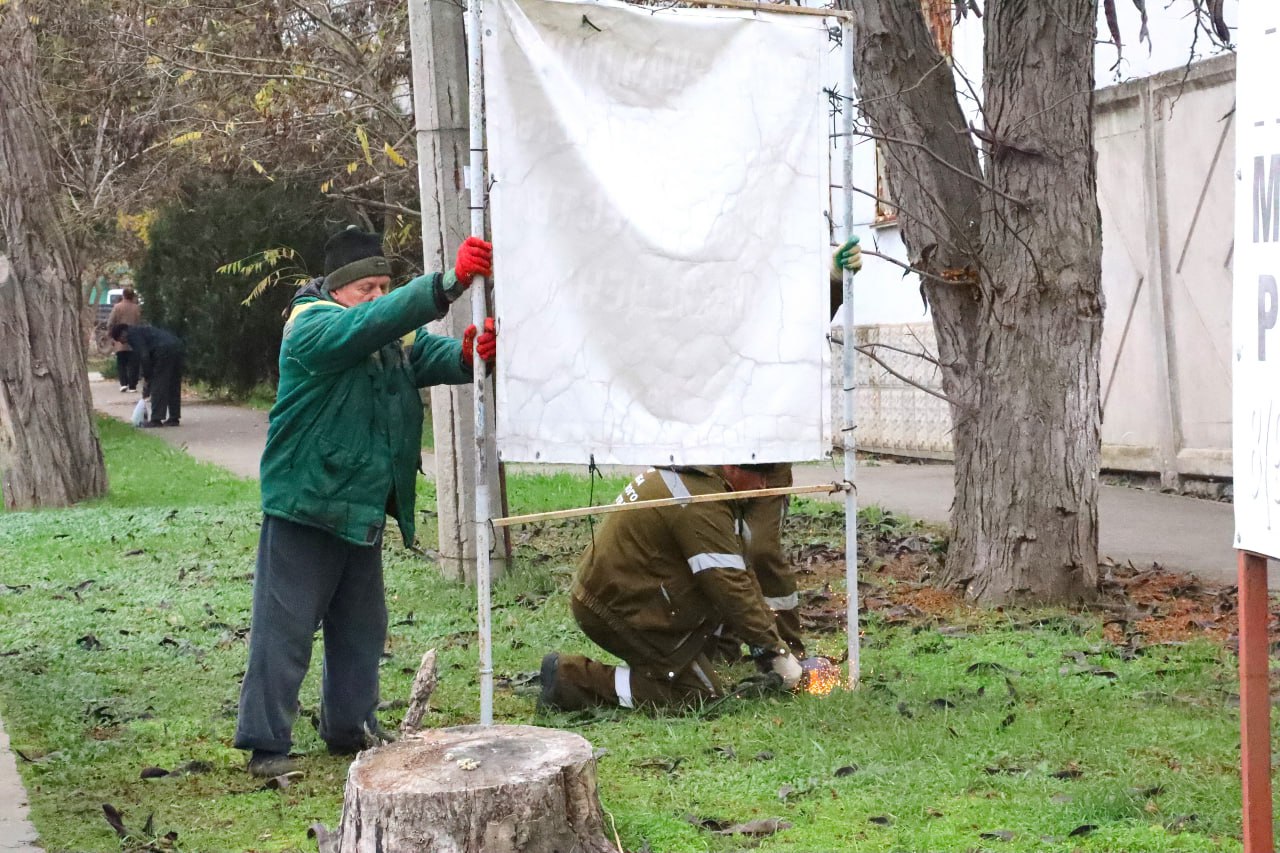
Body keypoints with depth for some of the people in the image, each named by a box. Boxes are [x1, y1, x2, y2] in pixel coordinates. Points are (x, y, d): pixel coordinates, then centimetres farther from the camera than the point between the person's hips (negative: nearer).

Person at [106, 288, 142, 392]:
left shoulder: (117, 307, -5)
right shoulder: (137, 308, -2)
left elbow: (110, 323, -4)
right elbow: (140, 324, 4)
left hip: (120, 341, -1)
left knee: (121, 364, 9)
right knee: (133, 364, 4)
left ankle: (123, 383, -5)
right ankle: (132, 386, 1)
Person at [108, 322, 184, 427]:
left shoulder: (132, 334, 1)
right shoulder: (139, 331, 30)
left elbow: (144, 356, -8)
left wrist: (146, 378, 1)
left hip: (164, 350, -9)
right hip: (176, 346, 9)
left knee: (158, 386, -2)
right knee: (174, 385, 14)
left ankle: (156, 419, -1)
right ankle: (174, 418, 17)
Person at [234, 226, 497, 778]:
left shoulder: (395, 334, 12)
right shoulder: (311, 325, -14)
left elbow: (428, 356, -4)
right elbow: (371, 323, -32)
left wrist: (467, 355, -30)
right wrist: (450, 283, -43)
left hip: (364, 511, 8)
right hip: (305, 506, -8)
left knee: (360, 627, 16)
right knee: (284, 627, -4)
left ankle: (351, 728, 29)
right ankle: (265, 744, 1)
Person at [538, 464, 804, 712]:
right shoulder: (701, 504, -23)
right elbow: (730, 586, -23)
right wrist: (775, 651, -15)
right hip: (618, 609, -10)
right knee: (700, 693, -5)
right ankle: (573, 677, -9)